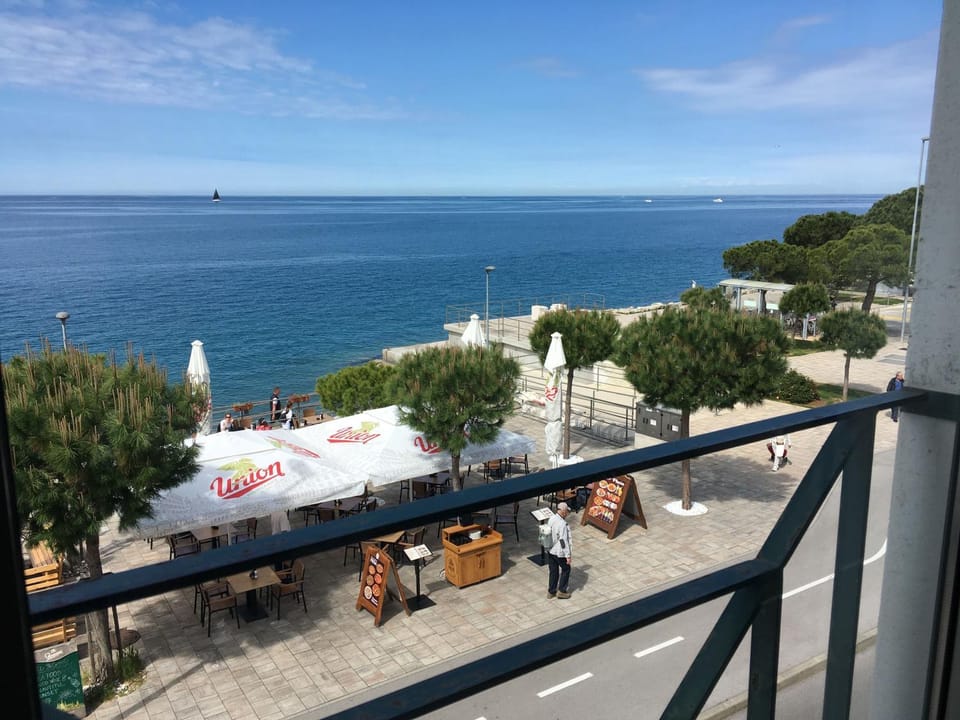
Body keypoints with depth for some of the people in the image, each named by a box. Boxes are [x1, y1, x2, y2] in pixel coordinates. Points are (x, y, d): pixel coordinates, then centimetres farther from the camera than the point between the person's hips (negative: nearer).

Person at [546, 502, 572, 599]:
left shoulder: (551, 518, -2)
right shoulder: (562, 524, -27)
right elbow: (564, 541, -24)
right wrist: (568, 556, -16)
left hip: (550, 550, 7)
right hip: (560, 552, -7)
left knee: (553, 571, 19)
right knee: (566, 569, 15)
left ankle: (551, 591, 29)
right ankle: (562, 591, 21)